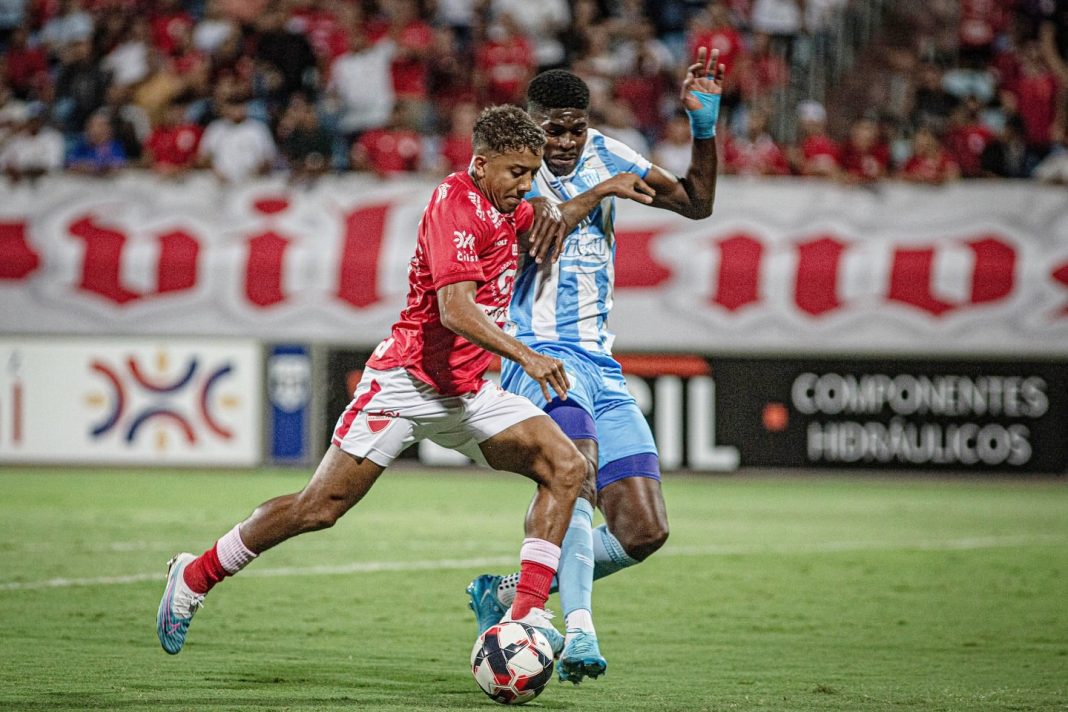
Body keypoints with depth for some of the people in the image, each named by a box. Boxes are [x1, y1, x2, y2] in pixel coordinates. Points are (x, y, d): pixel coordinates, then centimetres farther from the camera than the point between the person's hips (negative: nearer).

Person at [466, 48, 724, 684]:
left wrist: (705, 125, 4)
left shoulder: (605, 156, 13)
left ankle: (504, 594, 14)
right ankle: (578, 630, -43)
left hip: (602, 367, 6)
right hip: (538, 353, -6)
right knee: (578, 465, -36)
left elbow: (697, 203, 17)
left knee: (644, 533, -2)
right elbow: (527, 243, -21)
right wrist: (600, 192, -21)